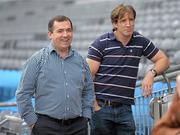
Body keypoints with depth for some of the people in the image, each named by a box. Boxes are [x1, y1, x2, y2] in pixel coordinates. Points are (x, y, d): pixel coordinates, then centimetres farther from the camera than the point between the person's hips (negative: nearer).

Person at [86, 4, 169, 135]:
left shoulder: (141, 41, 7)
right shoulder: (101, 44, -5)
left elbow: (163, 60, 16)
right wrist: (94, 106, -14)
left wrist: (151, 73, -5)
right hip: (102, 107, -3)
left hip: (125, 109, 3)